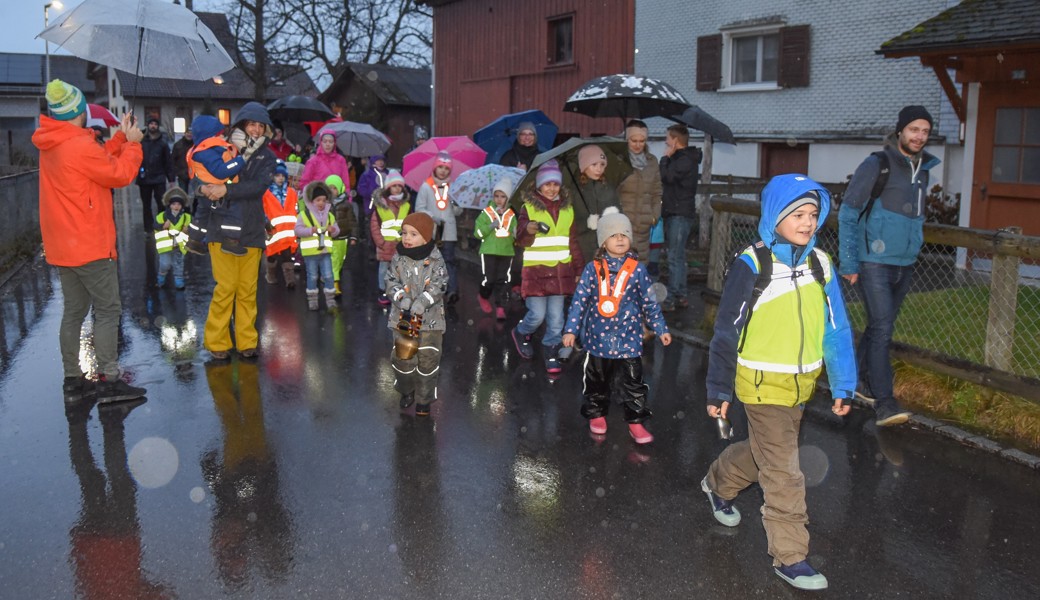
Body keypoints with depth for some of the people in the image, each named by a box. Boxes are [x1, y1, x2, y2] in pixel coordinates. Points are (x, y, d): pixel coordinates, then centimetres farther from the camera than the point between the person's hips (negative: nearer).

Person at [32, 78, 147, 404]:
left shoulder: (53, 145, 8)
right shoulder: (80, 146, -19)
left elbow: (100, 160, 10)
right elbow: (120, 174, -11)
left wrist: (121, 138, 10)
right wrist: (132, 143, 2)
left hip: (62, 246, 9)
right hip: (89, 245, -9)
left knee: (74, 311, 13)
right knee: (108, 311, -2)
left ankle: (73, 380, 17)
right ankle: (109, 381, -1)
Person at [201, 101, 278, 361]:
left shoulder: (267, 157, 6)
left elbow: (259, 186, -11)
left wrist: (226, 190, -24)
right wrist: (204, 188, -24)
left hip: (252, 231, 3)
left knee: (248, 289, 7)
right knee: (226, 286, -5)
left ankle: (247, 342, 18)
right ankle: (217, 342, 8)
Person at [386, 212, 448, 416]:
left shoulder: (435, 260, -9)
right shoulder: (399, 258, -3)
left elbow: (438, 287, -15)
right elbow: (391, 283, -6)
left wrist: (419, 306, -25)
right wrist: (404, 303, -21)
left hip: (430, 319, -2)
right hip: (402, 317, 2)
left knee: (428, 361, 6)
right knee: (403, 358, 10)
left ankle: (424, 398, 22)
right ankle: (407, 391, 35)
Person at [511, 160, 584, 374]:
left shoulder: (567, 209, 13)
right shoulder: (529, 207, 0)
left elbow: (573, 242, 19)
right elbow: (520, 239, -10)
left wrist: (578, 270, 16)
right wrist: (528, 230, -33)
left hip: (560, 271, 4)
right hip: (536, 271, -3)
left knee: (556, 318, 2)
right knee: (537, 315, -5)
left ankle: (551, 353, 16)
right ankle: (520, 333, 26)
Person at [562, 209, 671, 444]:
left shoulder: (637, 269, -2)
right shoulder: (593, 269, -4)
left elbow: (650, 302, 5)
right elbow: (579, 300, -3)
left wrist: (661, 330, 6)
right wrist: (571, 329, -7)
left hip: (628, 339, 0)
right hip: (598, 338, 1)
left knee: (633, 383, 1)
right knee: (597, 381, 15)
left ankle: (636, 422, 12)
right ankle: (597, 415, 34)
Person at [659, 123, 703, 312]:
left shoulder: (686, 160, -14)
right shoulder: (681, 158, 18)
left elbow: (666, 176, -22)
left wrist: (666, 157, -9)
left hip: (680, 214, -10)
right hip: (675, 213, 10)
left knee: (675, 257, -9)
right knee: (678, 257, 13)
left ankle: (671, 299, -8)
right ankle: (680, 296, 19)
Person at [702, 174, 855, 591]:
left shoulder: (820, 264, 0)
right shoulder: (752, 266, -16)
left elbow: (836, 328, 5)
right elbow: (727, 331, -11)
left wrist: (843, 385, 2)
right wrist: (719, 390, -8)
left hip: (801, 384, 6)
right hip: (762, 384, -6)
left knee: (764, 450, 24)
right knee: (783, 470, -1)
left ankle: (719, 483, 51)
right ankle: (789, 557, 13)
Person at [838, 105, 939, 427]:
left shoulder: (923, 168, 12)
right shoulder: (876, 165, -9)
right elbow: (848, 213, -9)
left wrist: (913, 249, 19)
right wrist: (848, 263, -12)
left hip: (904, 265, 7)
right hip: (874, 263, -7)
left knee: (880, 326, 14)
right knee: (882, 328, -12)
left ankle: (860, 380, 29)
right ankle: (884, 402, -11)